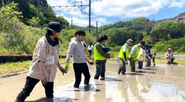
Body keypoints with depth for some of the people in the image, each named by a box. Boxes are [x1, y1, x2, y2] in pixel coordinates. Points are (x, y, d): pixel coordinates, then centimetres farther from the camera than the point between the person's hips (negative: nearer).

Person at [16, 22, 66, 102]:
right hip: (37, 72, -7)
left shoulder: (55, 42, 5)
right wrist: (43, 75, -27)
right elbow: (41, 60, -23)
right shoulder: (43, 42, -19)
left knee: (50, 95, 11)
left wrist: (60, 67, 21)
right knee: (26, 91, -4)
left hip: (49, 73, 7)